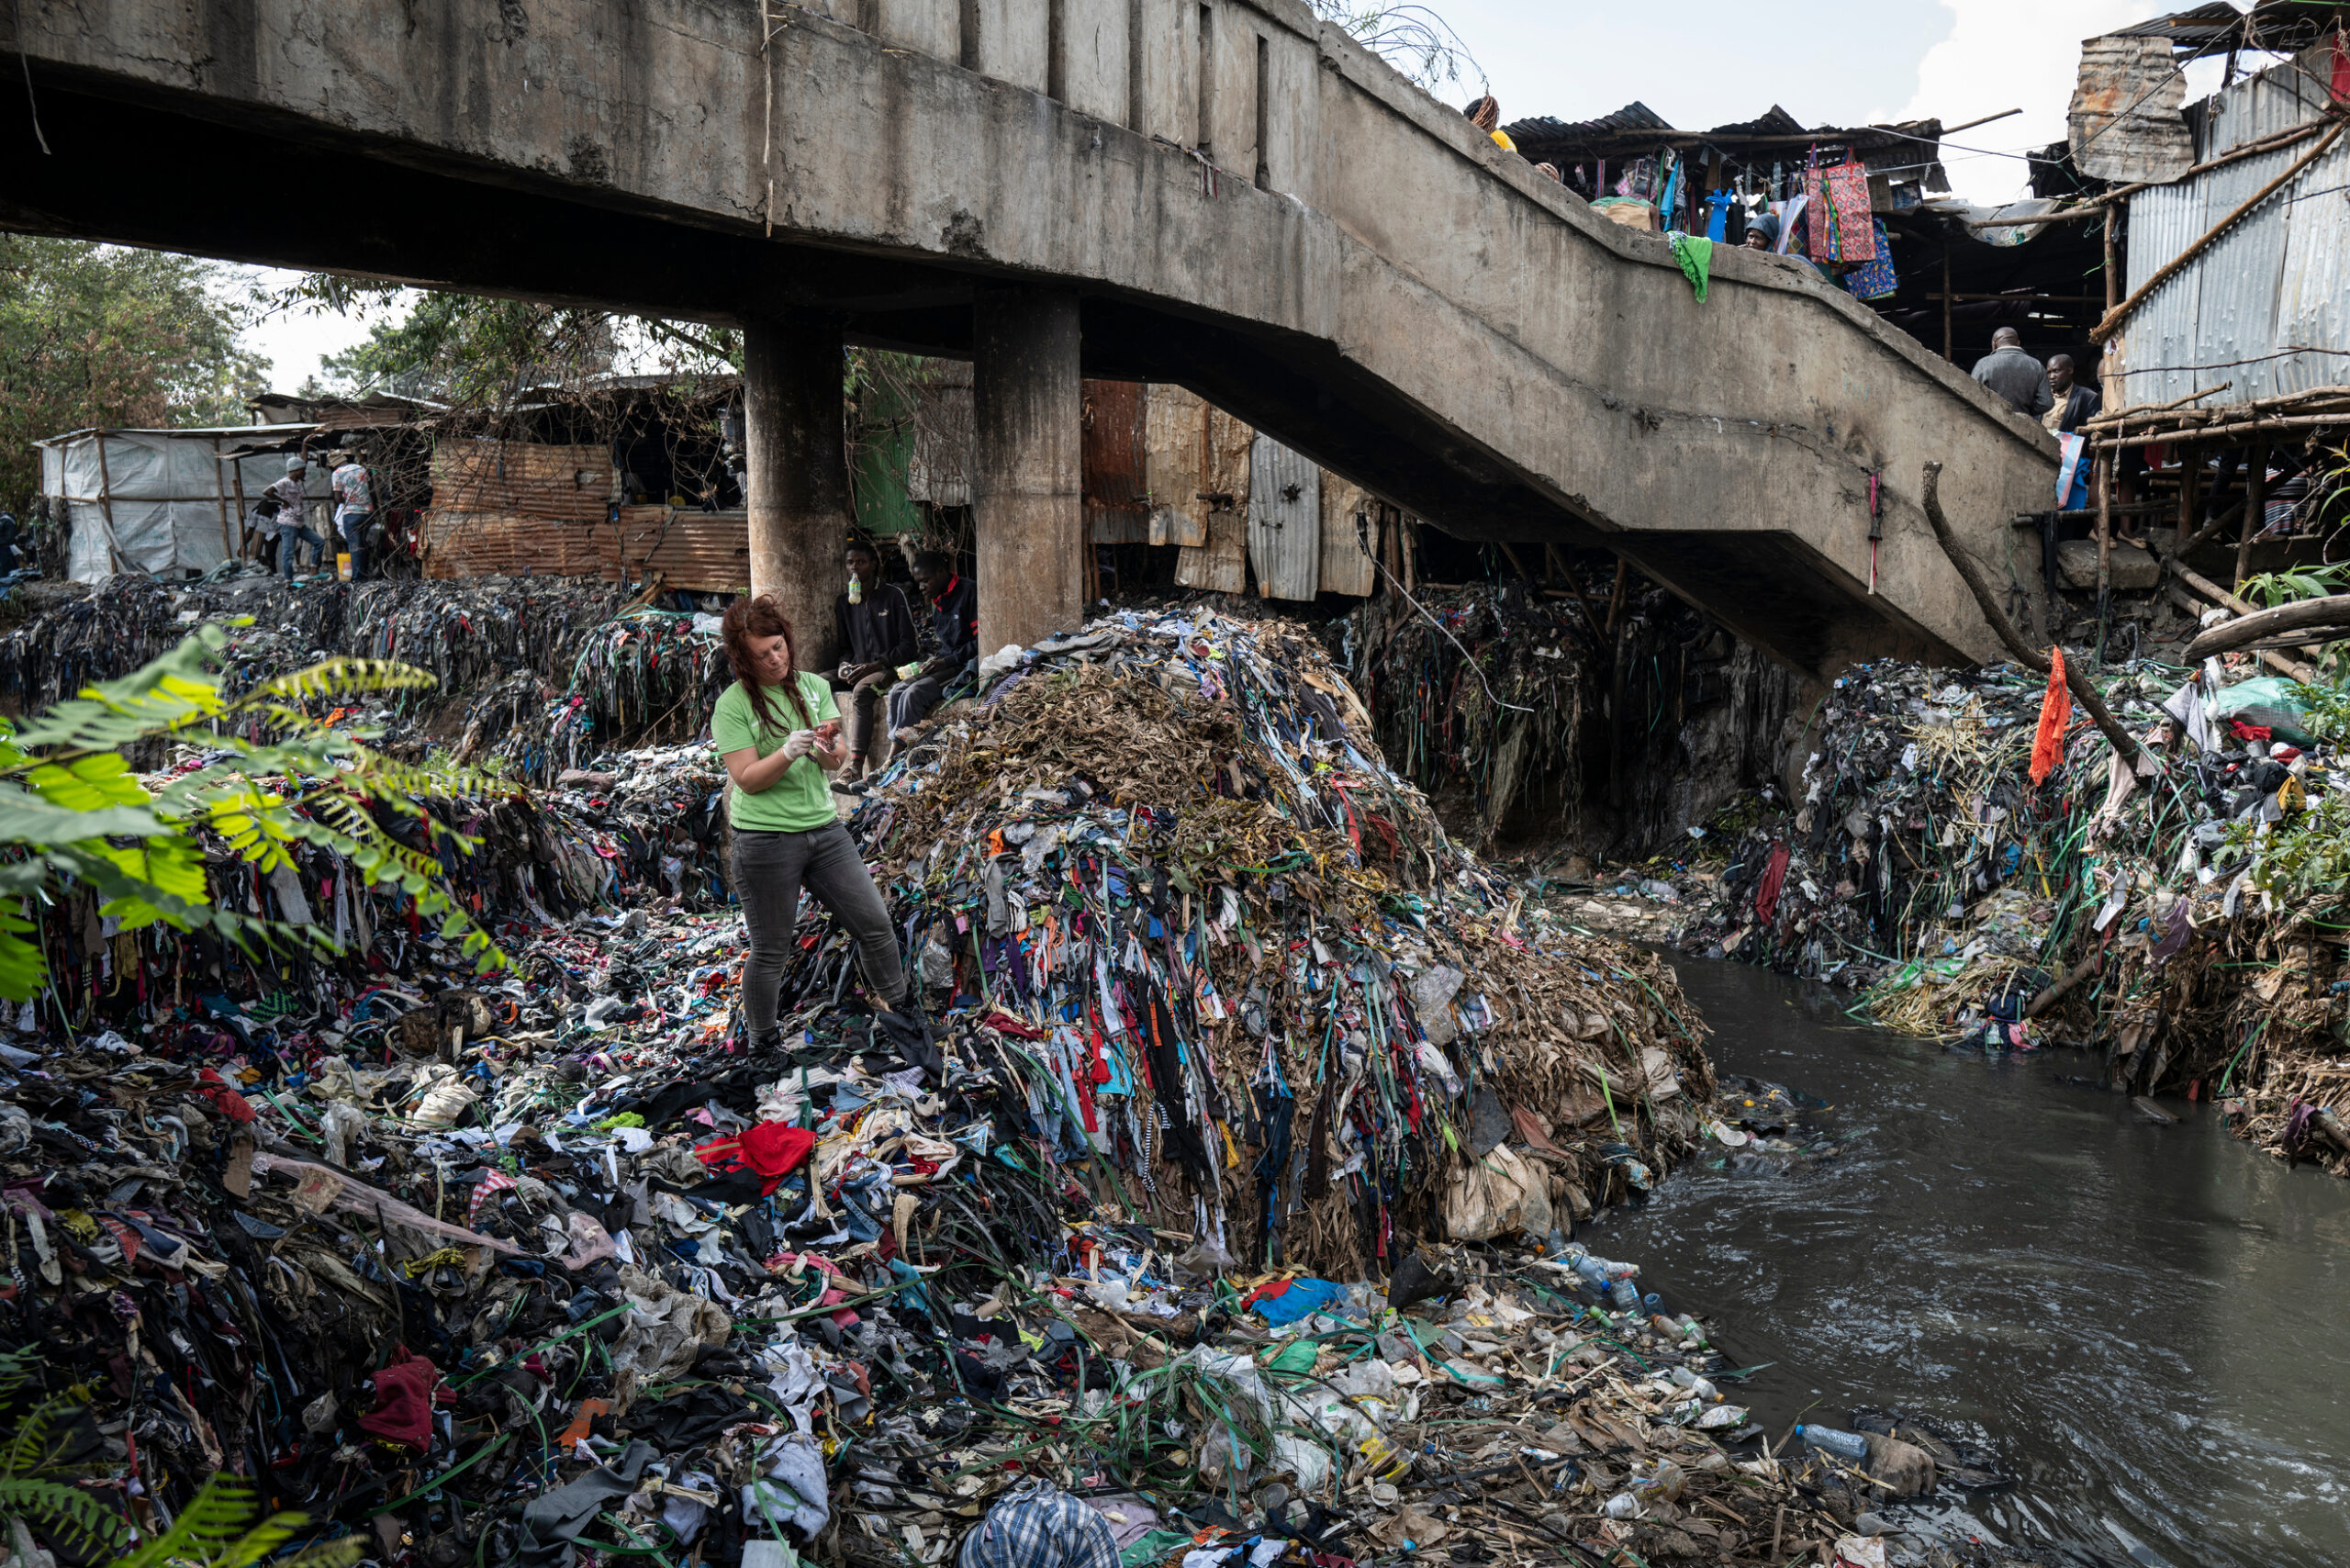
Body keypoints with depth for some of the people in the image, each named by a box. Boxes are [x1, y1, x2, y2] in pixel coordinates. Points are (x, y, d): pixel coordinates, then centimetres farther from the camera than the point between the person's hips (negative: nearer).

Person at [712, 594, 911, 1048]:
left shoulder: (814, 686, 6)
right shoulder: (732, 705, -8)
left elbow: (839, 757, 1)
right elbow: (747, 779, -12)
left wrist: (829, 751, -23)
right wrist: (788, 753, -28)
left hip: (824, 829, 4)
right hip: (765, 840, -4)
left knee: (874, 923, 7)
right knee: (770, 951, 5)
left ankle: (902, 1007, 29)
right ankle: (762, 1042, 24)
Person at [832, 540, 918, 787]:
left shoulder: (894, 595, 0)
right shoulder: (844, 603, 17)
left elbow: (908, 645, -5)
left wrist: (876, 665, -17)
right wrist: (846, 665, -1)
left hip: (890, 668, -6)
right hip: (858, 671, 6)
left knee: (861, 690, -37)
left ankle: (855, 767, -48)